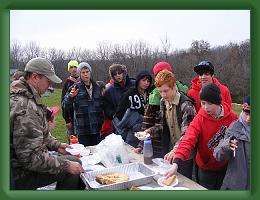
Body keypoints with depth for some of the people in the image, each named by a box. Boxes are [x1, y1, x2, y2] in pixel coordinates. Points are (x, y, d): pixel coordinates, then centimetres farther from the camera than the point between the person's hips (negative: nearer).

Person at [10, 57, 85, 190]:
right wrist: (66, 165, -22)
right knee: (74, 166, -13)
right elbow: (30, 157, -29)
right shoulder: (26, 107, -29)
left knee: (74, 161, 12)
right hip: (20, 175, -10)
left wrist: (56, 145, 8)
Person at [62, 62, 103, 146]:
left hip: (96, 128, 4)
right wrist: (70, 97, -24)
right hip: (82, 129, -3)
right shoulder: (75, 87, -2)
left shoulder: (96, 87, 9)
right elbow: (65, 107, -6)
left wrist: (101, 120, 8)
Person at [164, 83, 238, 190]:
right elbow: (188, 141, -29)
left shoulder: (232, 117, -10)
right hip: (206, 169, -1)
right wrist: (176, 163, -40)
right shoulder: (199, 119, -17)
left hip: (226, 168, 2)